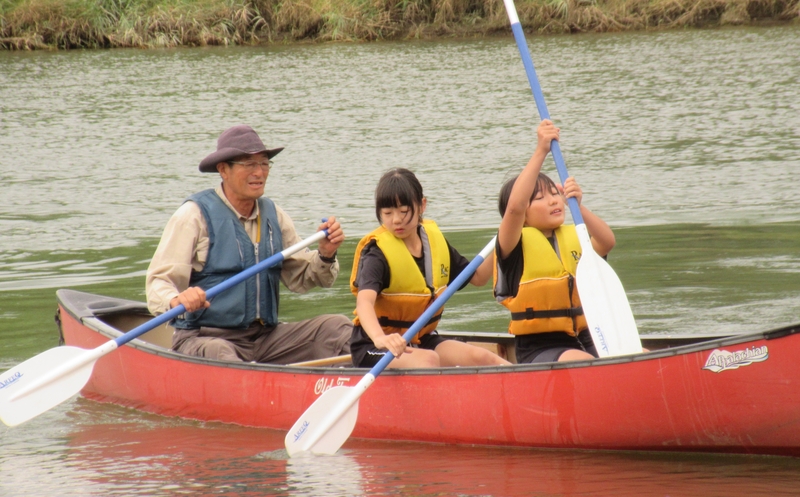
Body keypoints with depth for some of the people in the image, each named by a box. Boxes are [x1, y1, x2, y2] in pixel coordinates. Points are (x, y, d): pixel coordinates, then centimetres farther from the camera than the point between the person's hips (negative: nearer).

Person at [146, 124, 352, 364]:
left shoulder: (273, 215, 14)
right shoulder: (195, 215, -6)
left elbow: (300, 278, 15)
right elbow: (159, 281, -13)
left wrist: (325, 256, -7)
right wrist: (177, 300, -37)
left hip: (265, 336, 6)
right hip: (205, 337, -6)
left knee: (338, 326, -10)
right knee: (219, 355, -40)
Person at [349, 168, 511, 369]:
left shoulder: (435, 240, 4)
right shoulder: (377, 252, -16)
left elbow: (478, 277, 17)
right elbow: (364, 302, -35)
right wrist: (380, 338, -56)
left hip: (422, 340, 6)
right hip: (375, 349, -6)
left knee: (482, 359, -17)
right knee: (428, 360, -34)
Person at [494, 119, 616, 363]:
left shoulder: (573, 237, 15)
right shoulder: (516, 244, -2)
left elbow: (607, 242, -5)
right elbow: (515, 205, -21)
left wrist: (578, 206, -19)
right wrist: (541, 152, -23)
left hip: (584, 342, 6)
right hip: (538, 349, -6)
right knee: (581, 363, -35)